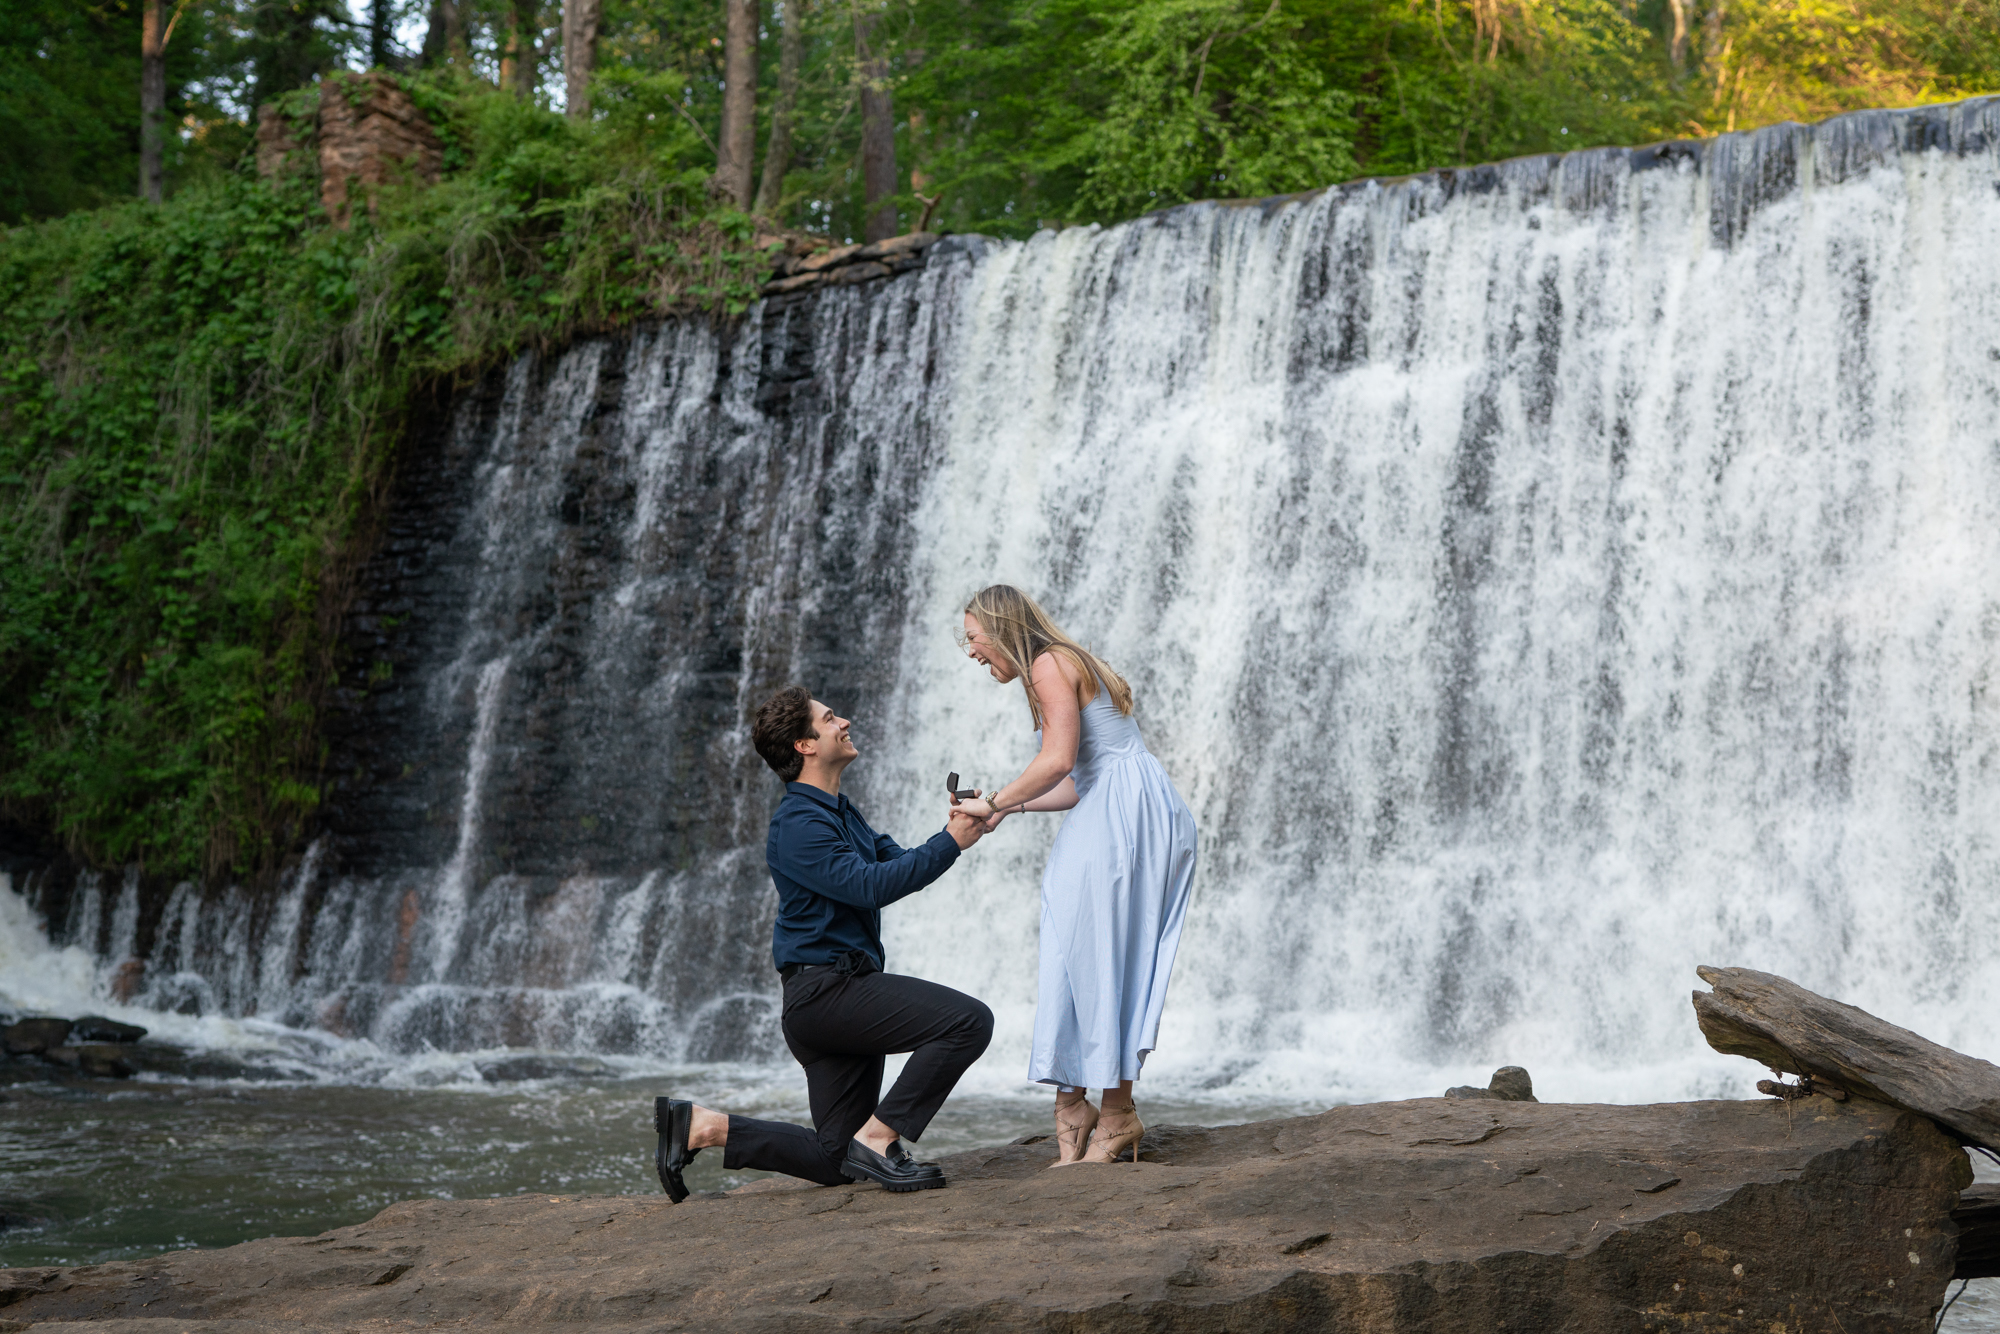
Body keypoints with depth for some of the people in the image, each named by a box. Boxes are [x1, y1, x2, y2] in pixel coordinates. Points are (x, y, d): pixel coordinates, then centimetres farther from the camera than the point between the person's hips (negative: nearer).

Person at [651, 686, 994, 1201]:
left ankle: (699, 1125, 11)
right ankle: (877, 1139, -18)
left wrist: (954, 830, 1)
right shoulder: (798, 822, -13)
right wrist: (950, 843, -18)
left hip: (843, 990, 10)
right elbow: (869, 885, -22)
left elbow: (898, 862, 19)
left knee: (836, 1160, 8)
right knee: (969, 1020, -22)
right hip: (826, 988, -10)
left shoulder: (840, 813, 20)